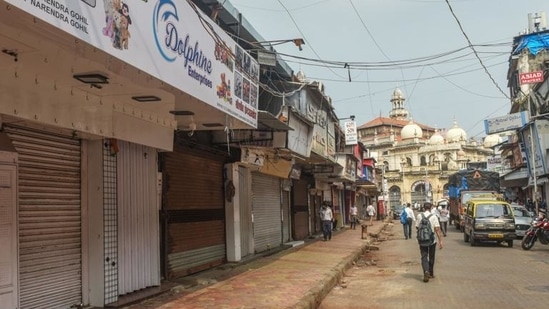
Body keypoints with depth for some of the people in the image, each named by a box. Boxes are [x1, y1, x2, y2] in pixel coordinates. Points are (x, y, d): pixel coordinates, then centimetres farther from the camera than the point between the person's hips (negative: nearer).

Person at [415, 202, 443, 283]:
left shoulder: (419, 216, -4)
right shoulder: (434, 217, -9)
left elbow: (417, 227, 5)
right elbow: (437, 229, -14)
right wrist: (440, 241, -13)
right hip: (432, 240, 0)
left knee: (424, 257, 1)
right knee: (431, 257, 16)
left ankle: (426, 271, -22)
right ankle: (431, 273, 27)